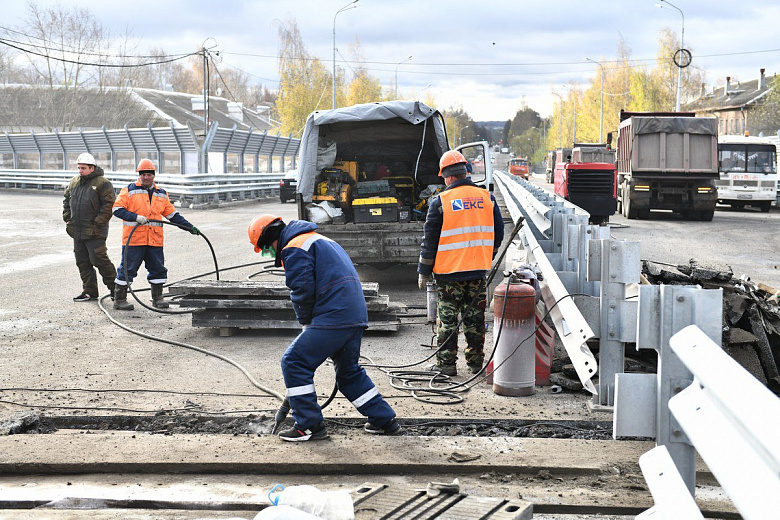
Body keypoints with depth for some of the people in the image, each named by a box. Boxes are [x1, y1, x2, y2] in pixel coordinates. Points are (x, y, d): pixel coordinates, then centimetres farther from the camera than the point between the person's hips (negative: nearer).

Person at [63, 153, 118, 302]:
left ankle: (115, 288, 4)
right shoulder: (74, 182, 14)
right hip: (77, 232, 7)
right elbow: (67, 202, 24)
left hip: (94, 232, -7)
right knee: (82, 263, 9)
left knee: (98, 260, -10)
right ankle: (89, 291, 16)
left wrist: (98, 224, -15)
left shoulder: (102, 183, -9)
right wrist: (68, 220, 13)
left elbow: (109, 204, -13)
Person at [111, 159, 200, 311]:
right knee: (128, 269, -2)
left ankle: (157, 298, 19)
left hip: (155, 240, 5)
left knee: (158, 269, 7)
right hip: (133, 239, -5)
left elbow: (172, 214, 20)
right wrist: (136, 217, -18)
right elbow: (117, 209, -6)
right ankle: (119, 299, 5)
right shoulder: (129, 190, 1)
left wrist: (189, 227, 13)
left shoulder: (161, 194, 17)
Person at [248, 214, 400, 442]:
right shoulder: (320, 240, 27)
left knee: (294, 362, -2)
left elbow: (303, 290, -14)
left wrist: (306, 321, 4)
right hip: (356, 315, 10)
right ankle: (384, 420, 25)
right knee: (349, 372, 23)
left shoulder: (294, 249, -5)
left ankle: (310, 425, -1)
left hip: (333, 317, -10)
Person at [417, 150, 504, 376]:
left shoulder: (440, 201, -8)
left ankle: (447, 363, 7)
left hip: (449, 272, -4)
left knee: (447, 319, 4)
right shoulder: (486, 198, 4)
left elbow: (430, 241, -5)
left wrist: (423, 272, 2)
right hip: (478, 271, 4)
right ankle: (476, 362, 19)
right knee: (475, 318, 12)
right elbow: (498, 233, 12)